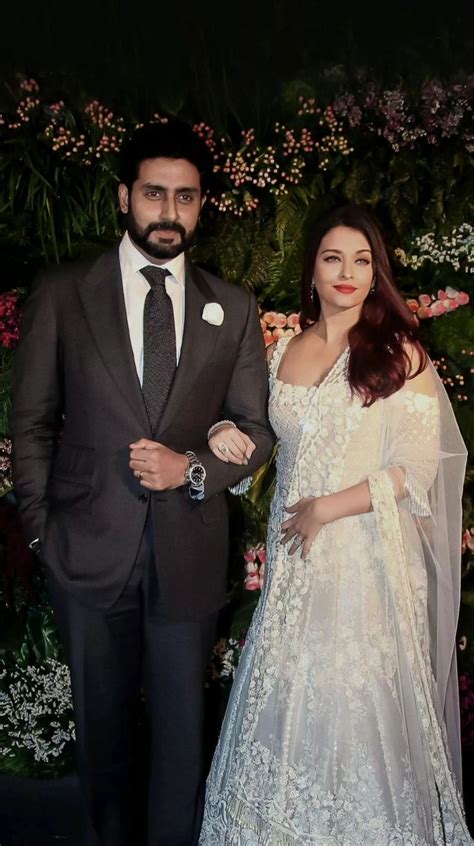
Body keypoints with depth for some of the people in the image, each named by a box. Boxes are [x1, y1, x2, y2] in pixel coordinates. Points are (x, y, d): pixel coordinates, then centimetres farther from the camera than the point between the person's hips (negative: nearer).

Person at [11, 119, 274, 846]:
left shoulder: (232, 308, 2)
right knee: (101, 721, 19)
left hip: (189, 554, 1)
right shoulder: (61, 295, -1)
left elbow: (257, 430, 4)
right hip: (90, 550, 0)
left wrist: (194, 469, -14)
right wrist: (41, 531, -2)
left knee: (182, 724, 15)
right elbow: (32, 422, 2)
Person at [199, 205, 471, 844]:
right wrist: (228, 433, -1)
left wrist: (327, 509, -14)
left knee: (360, 698, 6)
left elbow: (417, 468, -10)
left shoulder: (399, 353, -6)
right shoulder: (284, 349, 8)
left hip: (367, 556, -4)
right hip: (294, 555, 4)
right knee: (288, 695, 12)